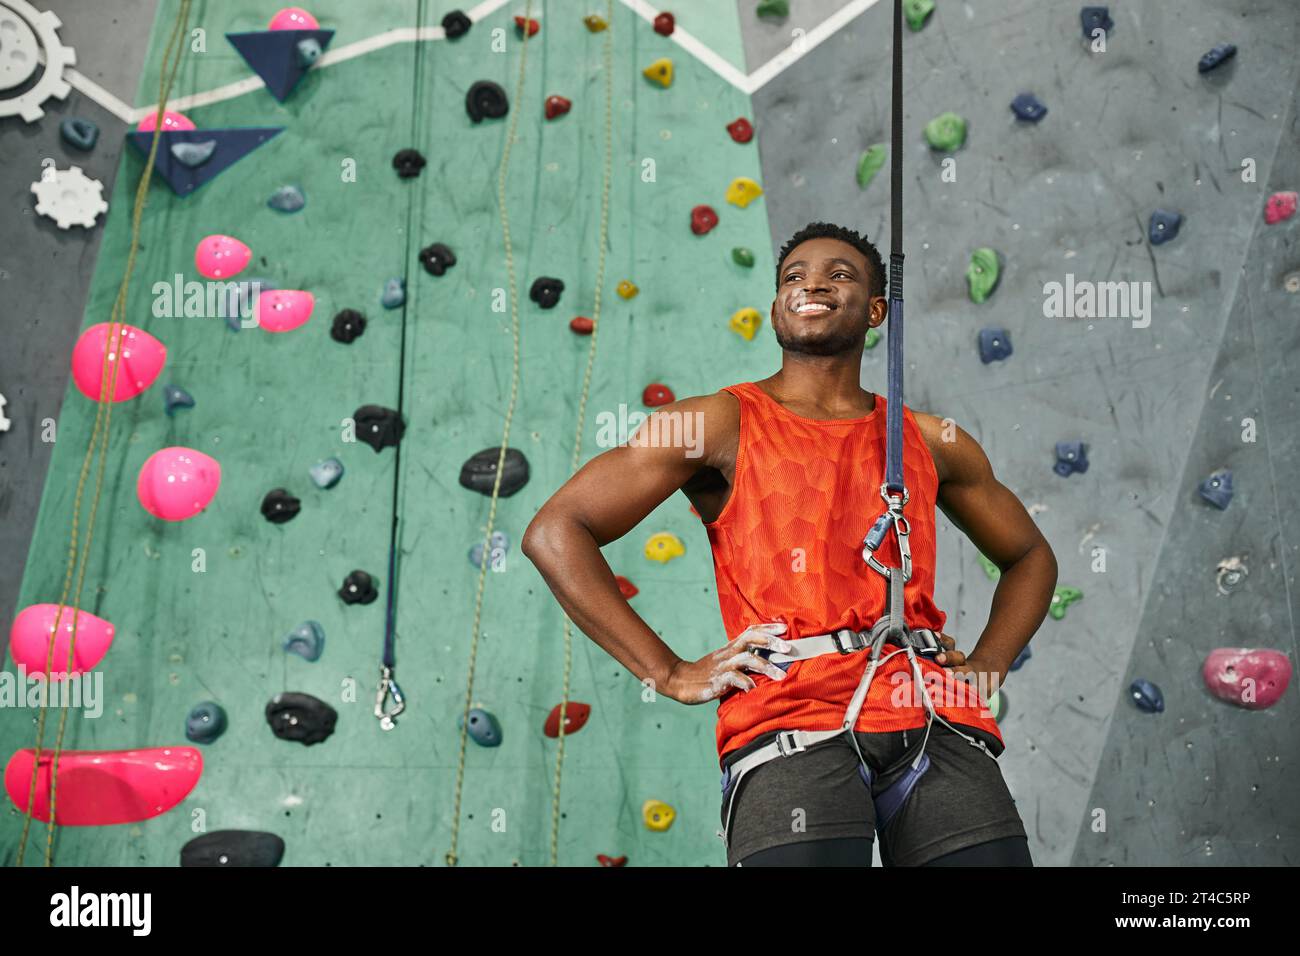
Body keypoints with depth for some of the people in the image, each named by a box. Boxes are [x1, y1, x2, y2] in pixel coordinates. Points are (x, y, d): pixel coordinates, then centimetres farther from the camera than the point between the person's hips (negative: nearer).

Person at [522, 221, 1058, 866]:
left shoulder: (931, 443, 19)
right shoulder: (721, 423, 8)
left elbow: (1030, 557, 34)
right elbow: (553, 533, 2)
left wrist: (986, 667, 15)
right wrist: (670, 673, -2)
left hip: (934, 719, 4)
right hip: (790, 715, -3)